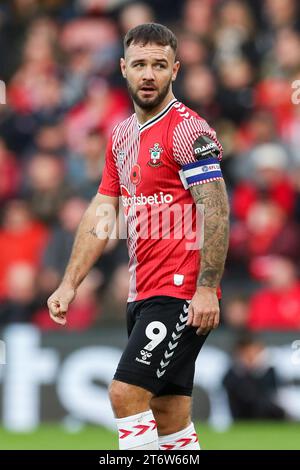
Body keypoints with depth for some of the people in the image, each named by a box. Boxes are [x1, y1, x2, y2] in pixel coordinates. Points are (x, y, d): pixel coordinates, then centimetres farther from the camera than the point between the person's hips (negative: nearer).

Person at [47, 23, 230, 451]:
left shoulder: (188, 129, -10)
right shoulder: (122, 135, 15)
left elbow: (216, 212, -16)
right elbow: (101, 213, 19)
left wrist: (206, 289, -22)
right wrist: (70, 283, 13)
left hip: (182, 295, -8)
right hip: (142, 295, 8)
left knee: (125, 393, -16)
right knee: (169, 417, 9)